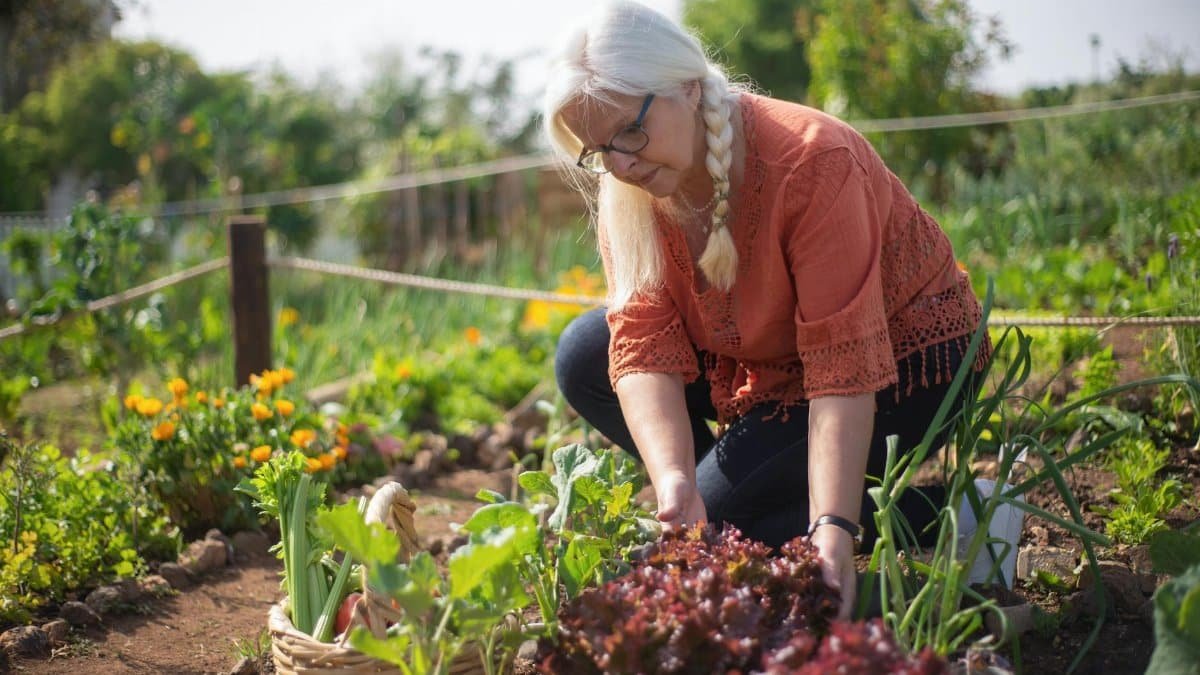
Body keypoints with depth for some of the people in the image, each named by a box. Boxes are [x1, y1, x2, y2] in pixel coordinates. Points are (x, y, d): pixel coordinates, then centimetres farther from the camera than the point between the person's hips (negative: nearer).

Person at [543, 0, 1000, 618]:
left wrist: (833, 529, -42)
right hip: (768, 359, 7)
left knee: (717, 520, -21)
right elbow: (644, 346, -21)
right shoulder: (625, 187, -13)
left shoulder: (810, 160, -32)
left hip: (901, 362, -7)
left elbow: (844, 367, -35)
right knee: (583, 358, -6)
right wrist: (674, 480, -37)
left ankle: (945, 518, -8)